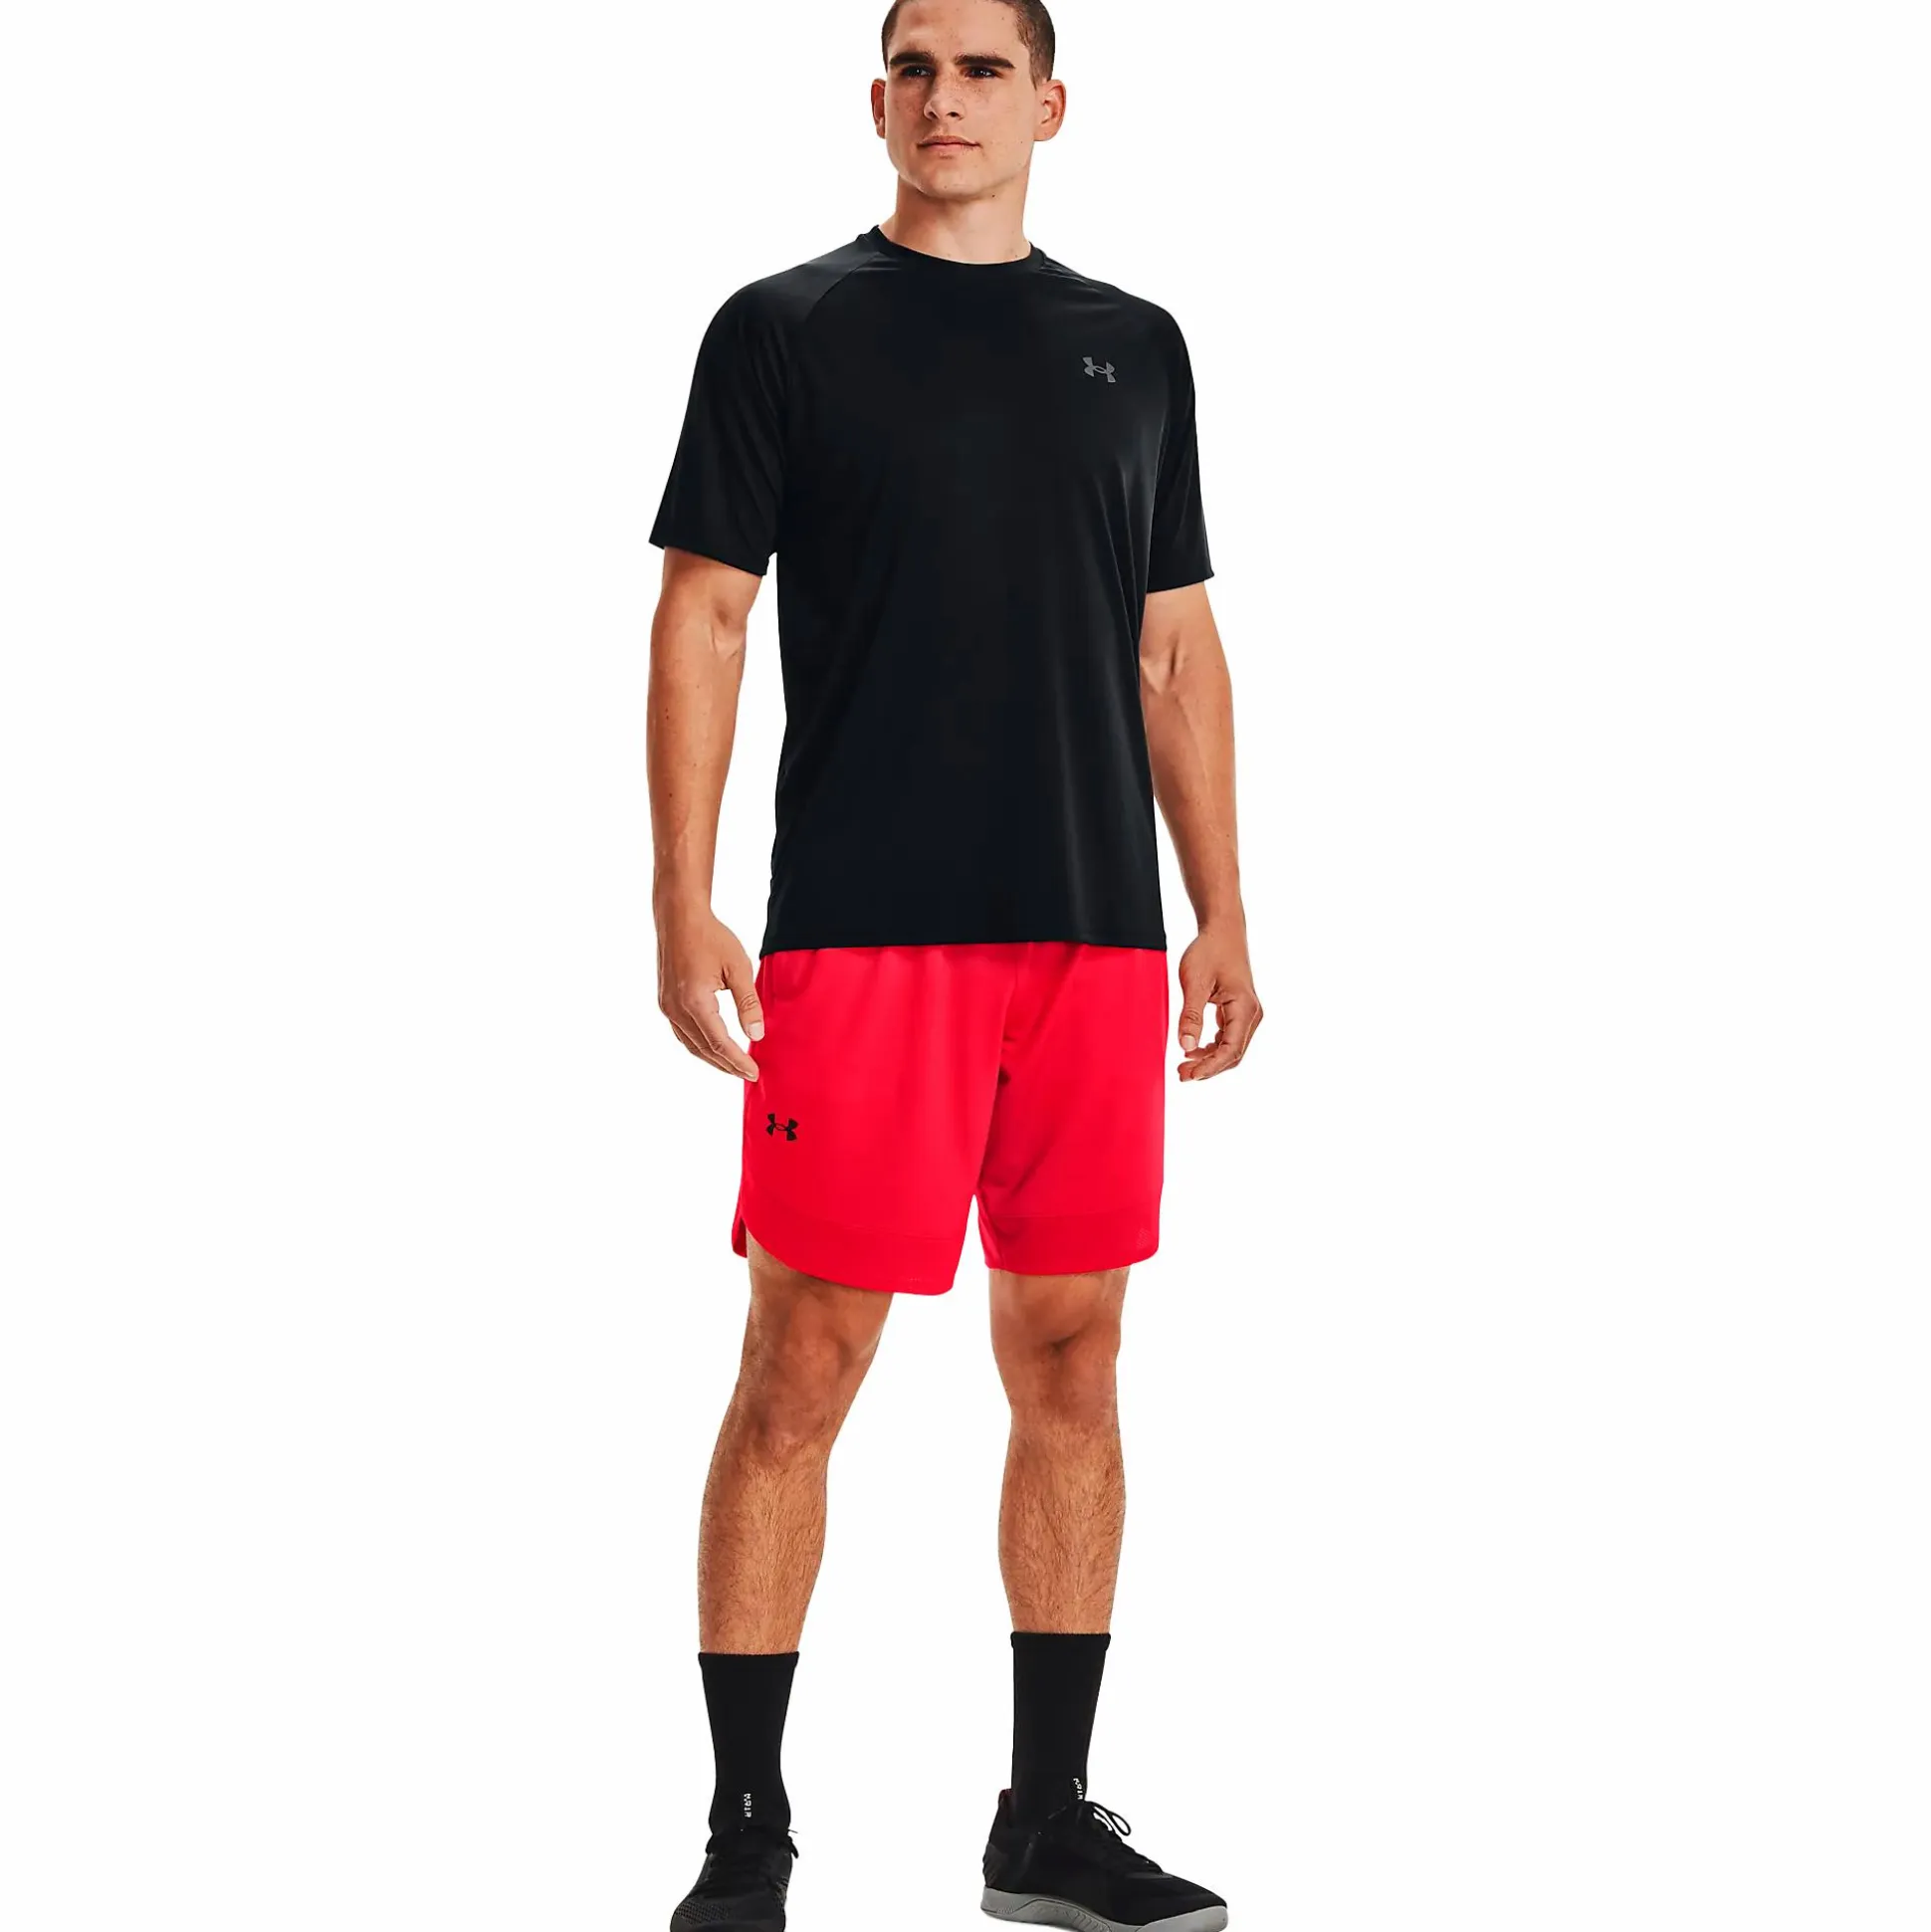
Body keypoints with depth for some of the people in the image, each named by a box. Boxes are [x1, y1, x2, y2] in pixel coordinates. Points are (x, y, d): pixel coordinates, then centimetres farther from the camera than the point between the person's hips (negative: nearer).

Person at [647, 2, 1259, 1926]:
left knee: (1071, 1364, 7)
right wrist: (683, 911, -9)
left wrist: (1222, 915, 10)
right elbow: (702, 617, -1)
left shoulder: (1134, 346, 15)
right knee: (800, 1371, -4)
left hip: (1096, 937, 4)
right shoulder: (784, 329, 4)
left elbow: (1176, 649, 16)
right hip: (857, 933, -4)